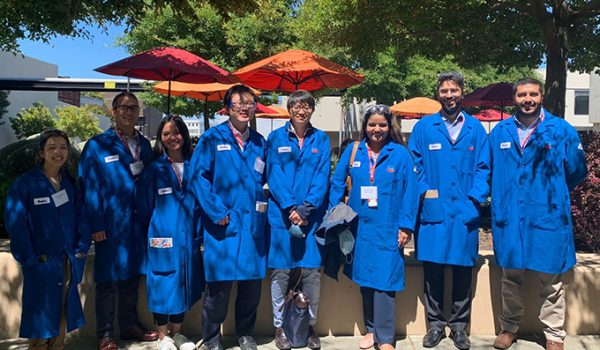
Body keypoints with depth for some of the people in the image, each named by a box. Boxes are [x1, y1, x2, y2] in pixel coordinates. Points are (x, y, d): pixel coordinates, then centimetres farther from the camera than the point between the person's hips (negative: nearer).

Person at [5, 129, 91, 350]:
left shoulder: (71, 183, 6)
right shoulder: (25, 184, -9)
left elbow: (81, 216, 8)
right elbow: (15, 224, -11)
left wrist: (82, 248, -1)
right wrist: (28, 258, -13)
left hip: (68, 263, 4)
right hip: (41, 263, -4)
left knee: (62, 313, 13)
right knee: (41, 315, 6)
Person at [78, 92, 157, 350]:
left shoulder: (144, 145, 9)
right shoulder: (97, 145, -5)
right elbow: (89, 187, -8)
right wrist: (96, 225, -13)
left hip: (138, 222, 5)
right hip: (110, 224, -4)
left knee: (131, 275, 15)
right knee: (108, 279, 5)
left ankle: (129, 325, 30)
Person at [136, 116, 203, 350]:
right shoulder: (154, 169, -2)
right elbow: (143, 205, 3)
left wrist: (199, 231, 5)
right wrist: (151, 233, 6)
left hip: (188, 237, 3)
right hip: (163, 237, -3)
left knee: (184, 283, 11)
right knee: (163, 285, 5)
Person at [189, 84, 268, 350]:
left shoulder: (260, 142, 12)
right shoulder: (212, 138, -2)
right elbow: (198, 178, -8)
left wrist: (261, 204, 4)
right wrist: (217, 212, -13)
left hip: (253, 225, 4)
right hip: (223, 224, -4)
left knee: (252, 283, 10)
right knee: (219, 284, 2)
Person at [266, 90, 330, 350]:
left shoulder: (321, 140, 8)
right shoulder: (276, 138, 5)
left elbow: (322, 177, 0)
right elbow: (274, 175, -3)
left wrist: (305, 209, -12)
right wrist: (291, 208, -14)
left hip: (312, 216, 1)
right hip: (281, 214, -1)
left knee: (312, 272, 4)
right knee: (280, 272, 4)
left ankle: (310, 325, 21)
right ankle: (280, 327, 18)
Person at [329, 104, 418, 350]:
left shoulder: (401, 154, -2)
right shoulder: (352, 151, 5)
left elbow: (410, 191, -4)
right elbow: (337, 183, 8)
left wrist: (406, 226, -8)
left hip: (388, 230, -3)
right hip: (359, 227, 3)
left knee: (383, 282, -3)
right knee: (364, 280, 11)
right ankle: (372, 329, 28)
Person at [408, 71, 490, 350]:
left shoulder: (475, 128, 8)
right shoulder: (424, 127, 5)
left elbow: (483, 167, 5)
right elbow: (415, 165, 2)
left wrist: (475, 197, -7)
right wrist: (424, 192, -9)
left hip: (465, 212, 1)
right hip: (433, 210, -1)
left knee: (463, 270, 8)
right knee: (432, 269, 5)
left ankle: (459, 326, 24)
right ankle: (435, 323, 21)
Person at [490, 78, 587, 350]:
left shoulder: (562, 130, -2)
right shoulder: (500, 132, 5)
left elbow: (576, 171, 6)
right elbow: (489, 170, 16)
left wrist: (552, 194, 13)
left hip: (548, 217, -2)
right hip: (509, 217, 2)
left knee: (550, 281, 8)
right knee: (511, 277, 14)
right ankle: (509, 328, 31)